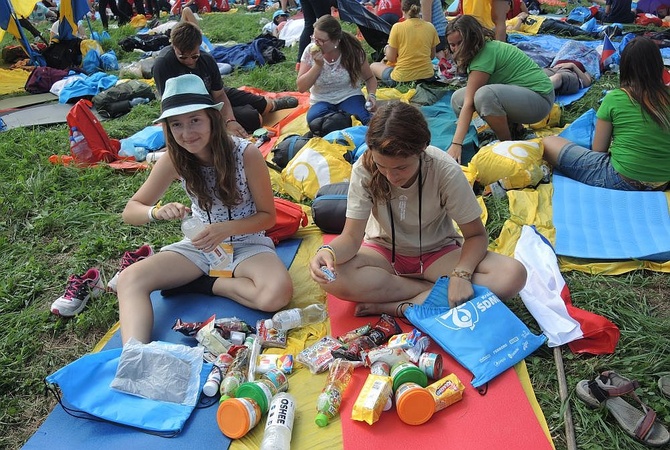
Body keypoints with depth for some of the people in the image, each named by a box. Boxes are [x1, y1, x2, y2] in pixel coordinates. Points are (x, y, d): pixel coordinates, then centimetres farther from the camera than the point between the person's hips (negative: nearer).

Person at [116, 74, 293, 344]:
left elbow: (268, 216, -10)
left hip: (247, 244, -2)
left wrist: (226, 228, -28)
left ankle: (203, 284, -10)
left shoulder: (246, 154, -21)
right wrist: (157, 212, -29)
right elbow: (131, 210, -5)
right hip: (199, 244, 3)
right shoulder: (173, 160, -11)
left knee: (276, 294, -34)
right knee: (129, 279, -19)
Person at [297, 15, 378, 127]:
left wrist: (372, 95, -15)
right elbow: (301, 87, -6)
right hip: (321, 102, 3)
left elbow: (370, 78, 6)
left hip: (350, 97, -2)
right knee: (313, 117, -35)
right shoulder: (310, 52, -5)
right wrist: (318, 65, -17)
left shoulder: (353, 51, -8)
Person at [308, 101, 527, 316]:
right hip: (384, 250, 0)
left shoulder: (446, 171, -24)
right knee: (331, 277, -33)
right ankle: (434, 289, -17)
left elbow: (476, 235, -14)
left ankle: (398, 306, -25)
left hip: (436, 252, 0)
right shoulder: (364, 169, -22)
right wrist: (329, 251, -42)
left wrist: (461, 274, -33)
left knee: (513, 274, -26)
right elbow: (352, 237, -19)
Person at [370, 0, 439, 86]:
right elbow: (432, 56, 7)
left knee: (373, 66, 21)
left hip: (402, 78, -4)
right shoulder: (430, 27, -2)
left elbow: (391, 58, -7)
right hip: (427, 75, 4)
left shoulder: (397, 27, -12)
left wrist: (386, 49, 14)